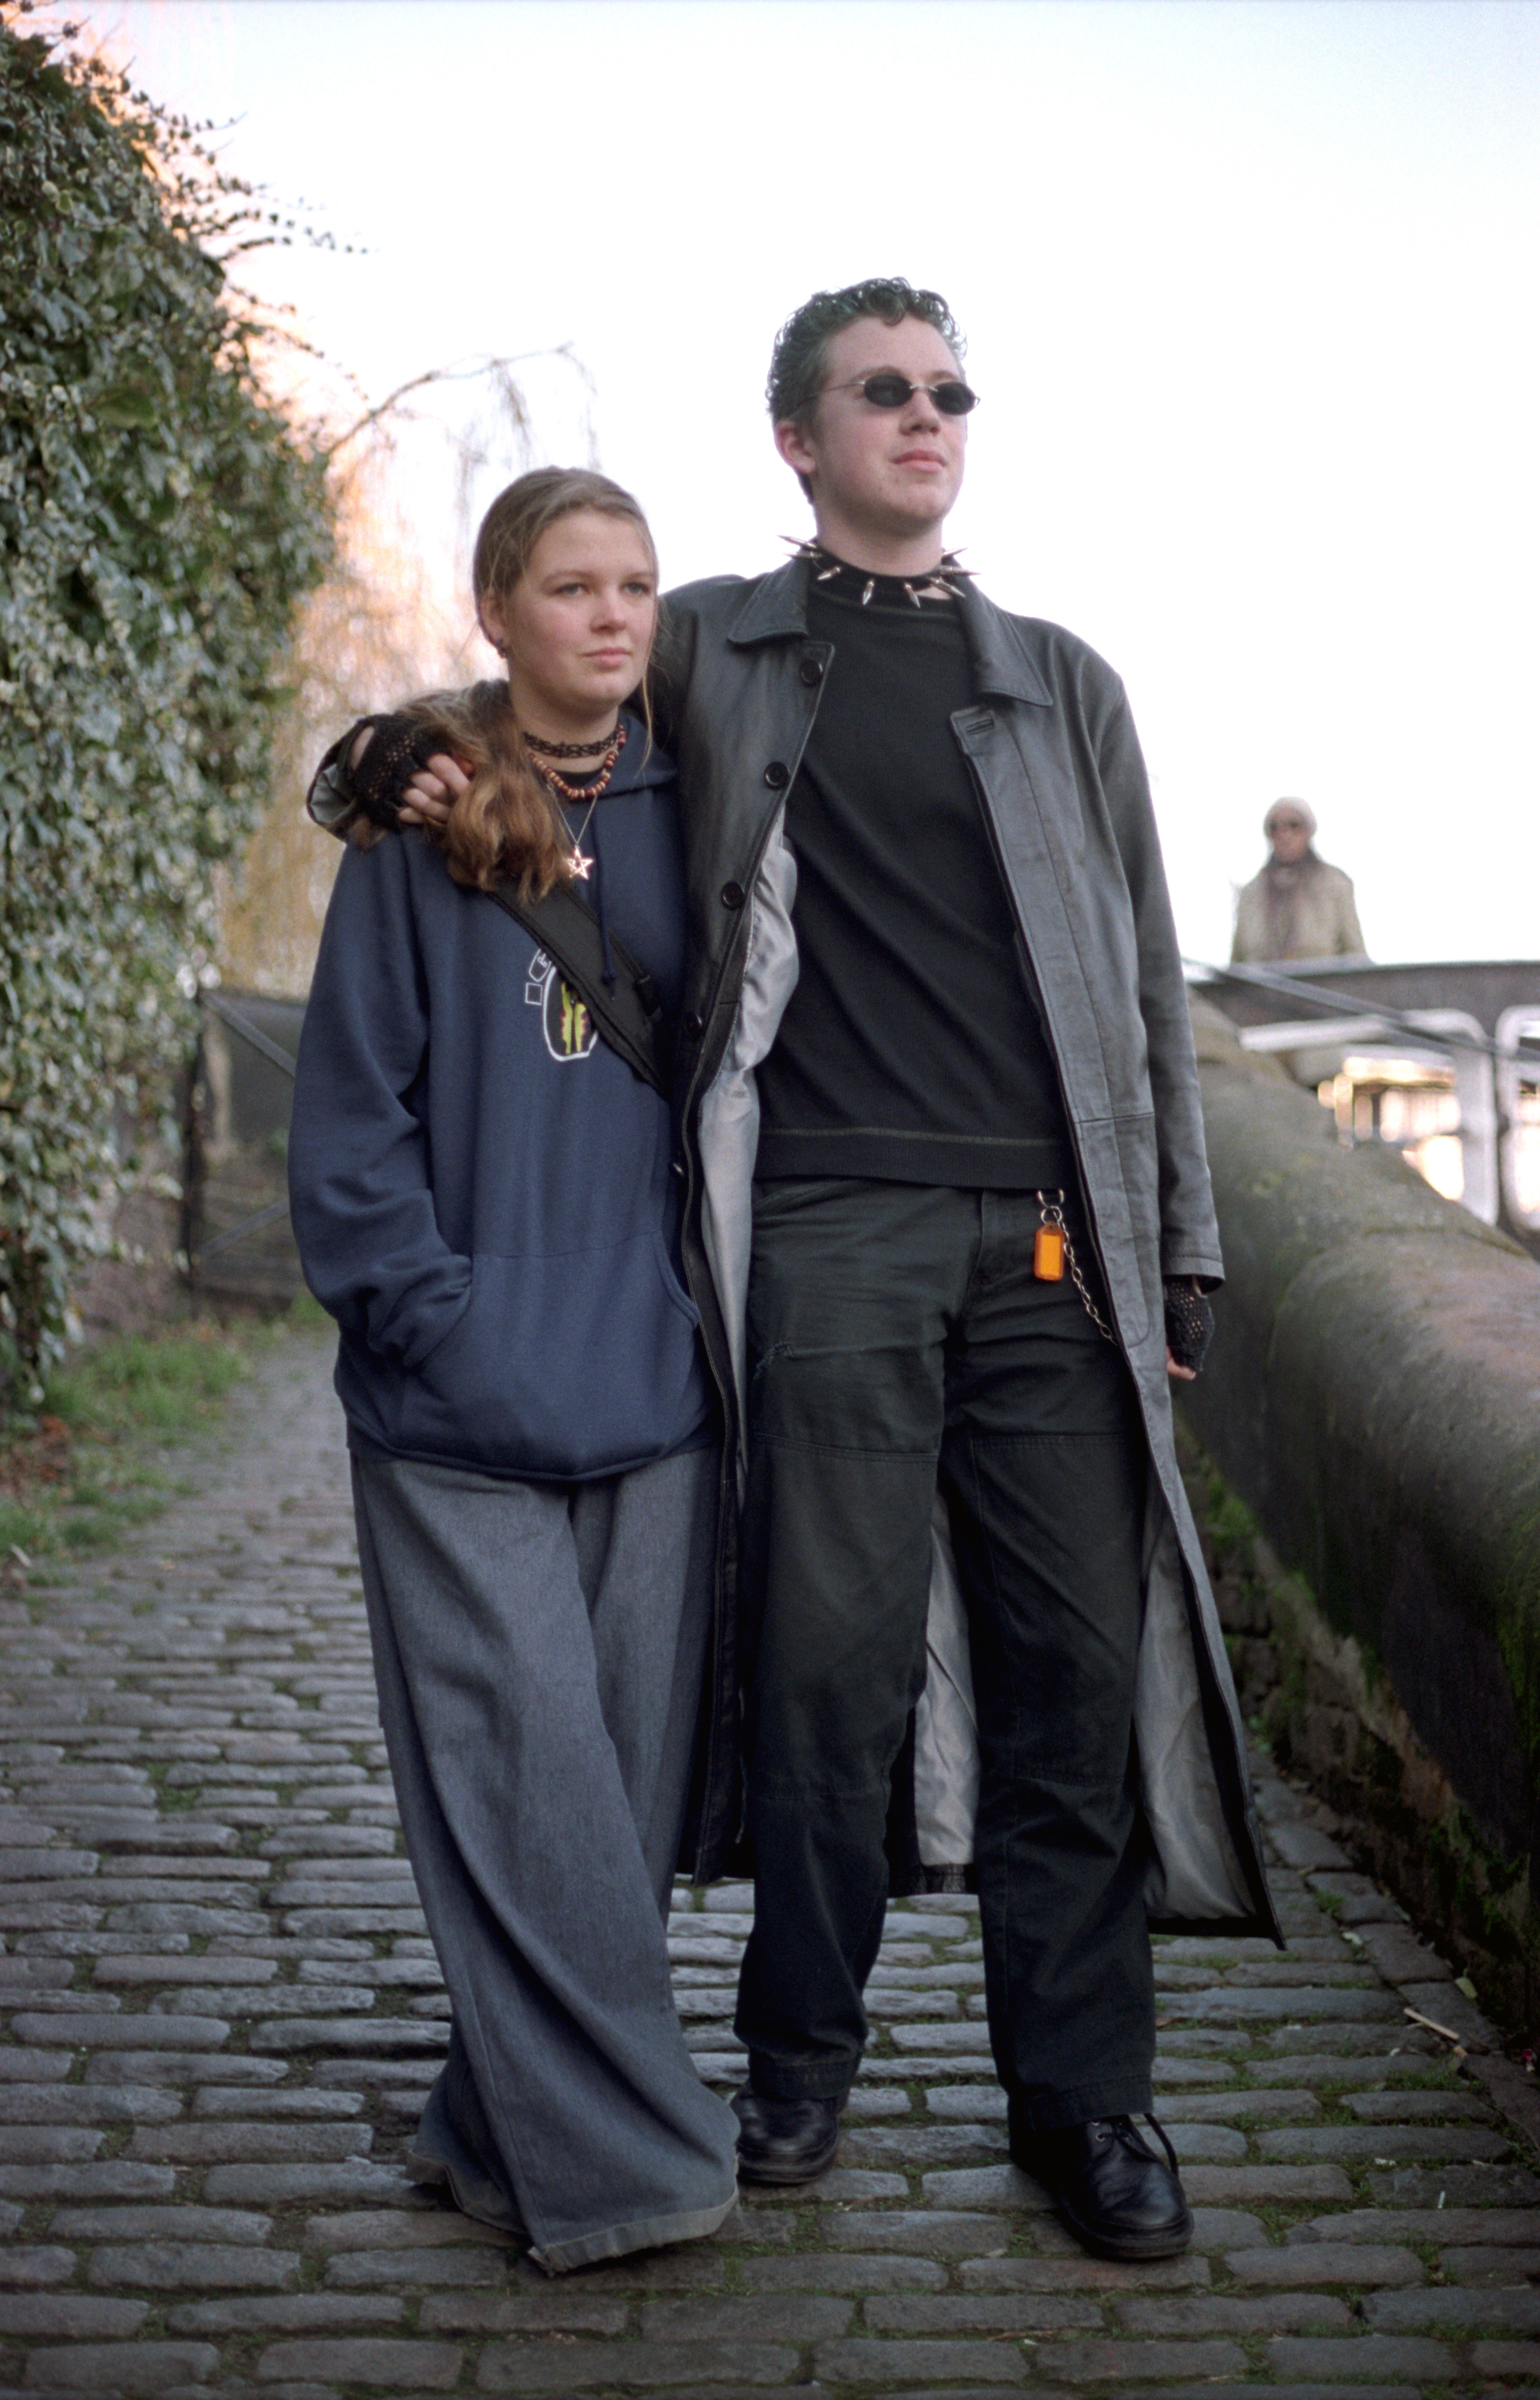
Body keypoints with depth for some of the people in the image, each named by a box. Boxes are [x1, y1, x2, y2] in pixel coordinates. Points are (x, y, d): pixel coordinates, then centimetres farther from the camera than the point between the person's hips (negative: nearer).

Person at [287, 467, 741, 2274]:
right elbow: (353, 1101, -2)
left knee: (628, 1772, 6)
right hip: (467, 1405, -3)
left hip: (651, 1380, 4)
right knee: (529, 1773, -6)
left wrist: (721, 1293, 2)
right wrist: (428, 1315, -10)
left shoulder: (680, 809, 10)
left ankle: (507, 2128, 21)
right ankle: (621, 2161, 3)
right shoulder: (423, 821, 1)